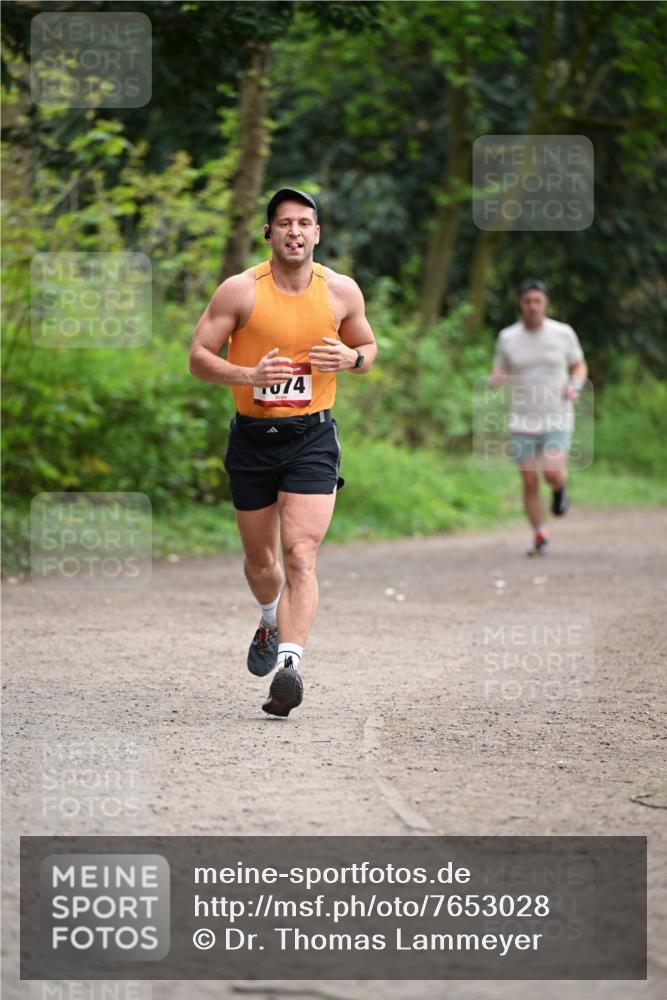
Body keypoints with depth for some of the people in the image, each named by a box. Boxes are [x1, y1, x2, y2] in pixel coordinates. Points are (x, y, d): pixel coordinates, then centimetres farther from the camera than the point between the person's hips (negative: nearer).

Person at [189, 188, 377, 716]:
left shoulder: (342, 291, 0)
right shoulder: (240, 291, -6)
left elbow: (369, 347, 15)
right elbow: (199, 357, -4)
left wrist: (351, 357, -9)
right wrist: (250, 375, -22)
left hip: (312, 437, -1)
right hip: (253, 436, 1)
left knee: (300, 554, -17)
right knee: (259, 556, 15)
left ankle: (290, 663, -23)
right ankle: (272, 620, 47)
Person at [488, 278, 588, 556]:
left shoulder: (563, 333, -1)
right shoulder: (507, 338, 1)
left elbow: (579, 366, 12)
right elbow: (497, 377, 9)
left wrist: (575, 387, -9)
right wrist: (495, 380, -16)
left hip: (557, 419, -2)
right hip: (523, 422, 2)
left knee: (552, 473, -20)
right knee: (530, 483, 1)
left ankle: (560, 490, 16)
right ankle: (541, 536, 18)